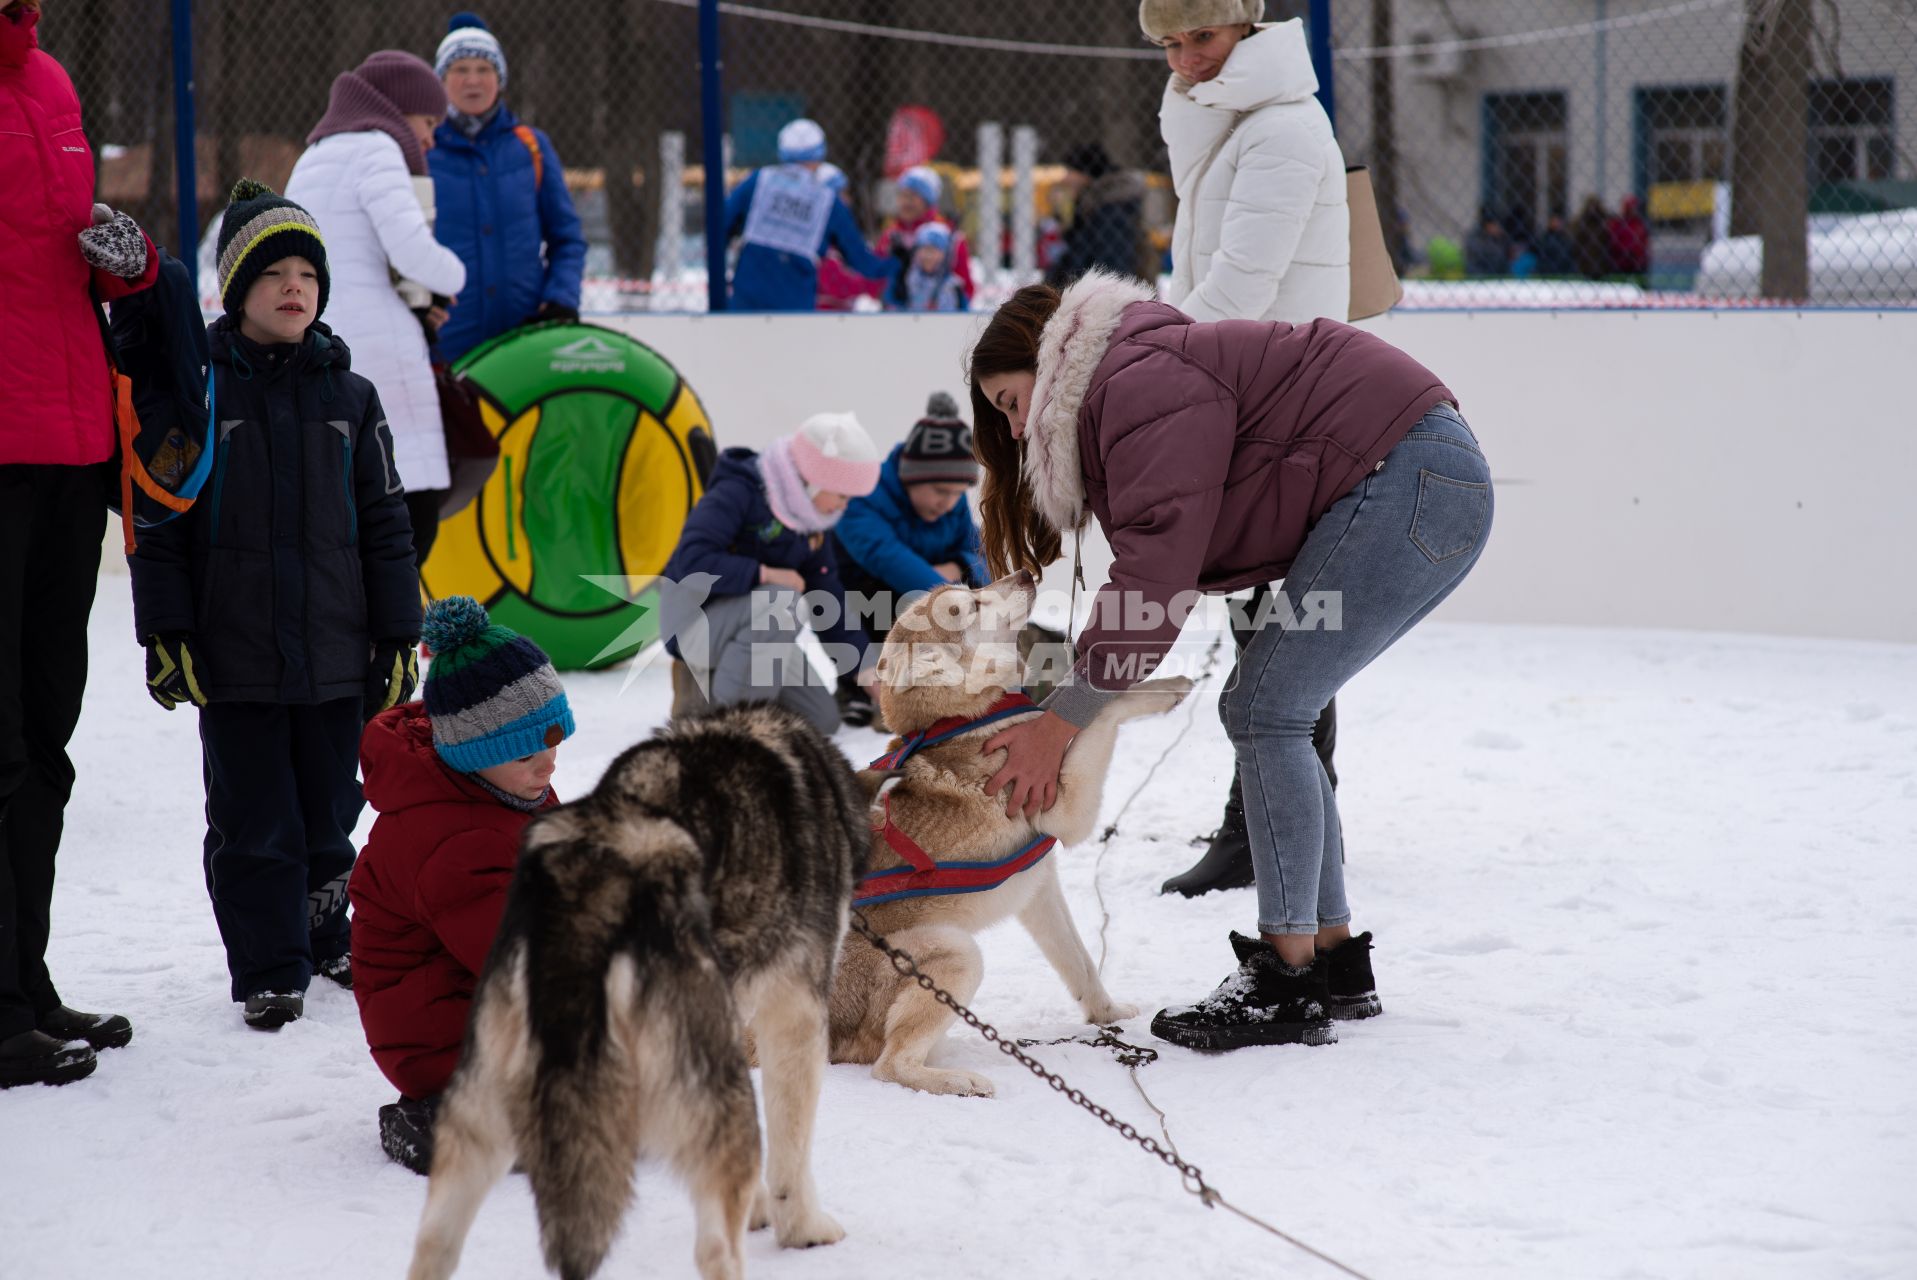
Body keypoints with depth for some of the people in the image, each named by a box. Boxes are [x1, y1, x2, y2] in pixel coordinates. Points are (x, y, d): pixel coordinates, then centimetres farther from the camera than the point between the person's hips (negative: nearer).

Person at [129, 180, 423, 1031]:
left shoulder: (347, 397, 6)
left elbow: (384, 525, 9)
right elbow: (159, 520, -2)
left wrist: (398, 636, 6)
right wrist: (166, 633, -8)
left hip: (334, 654, 3)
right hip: (233, 656, -3)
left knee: (328, 810, 13)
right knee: (252, 821, 1)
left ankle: (325, 940, 31)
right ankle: (270, 970, 9)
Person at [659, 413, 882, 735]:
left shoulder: (812, 519, 5)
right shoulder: (737, 493, -20)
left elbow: (828, 598, 9)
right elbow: (691, 562, -32)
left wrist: (865, 669, 5)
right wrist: (766, 575, -29)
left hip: (744, 625, 8)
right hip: (694, 615, -8)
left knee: (822, 719, 0)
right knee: (780, 604, -37)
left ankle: (705, 685, 13)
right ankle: (729, 711, -22)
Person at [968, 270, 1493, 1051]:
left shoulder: (1139, 383, -12)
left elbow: (1157, 569, -20)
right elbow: (1153, 570, 13)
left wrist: (1066, 718, -16)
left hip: (1408, 480, -11)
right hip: (1436, 488, 11)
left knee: (1266, 712, -11)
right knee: (1263, 712, 11)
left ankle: (1288, 987, -10)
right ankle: (1337, 966, 15)